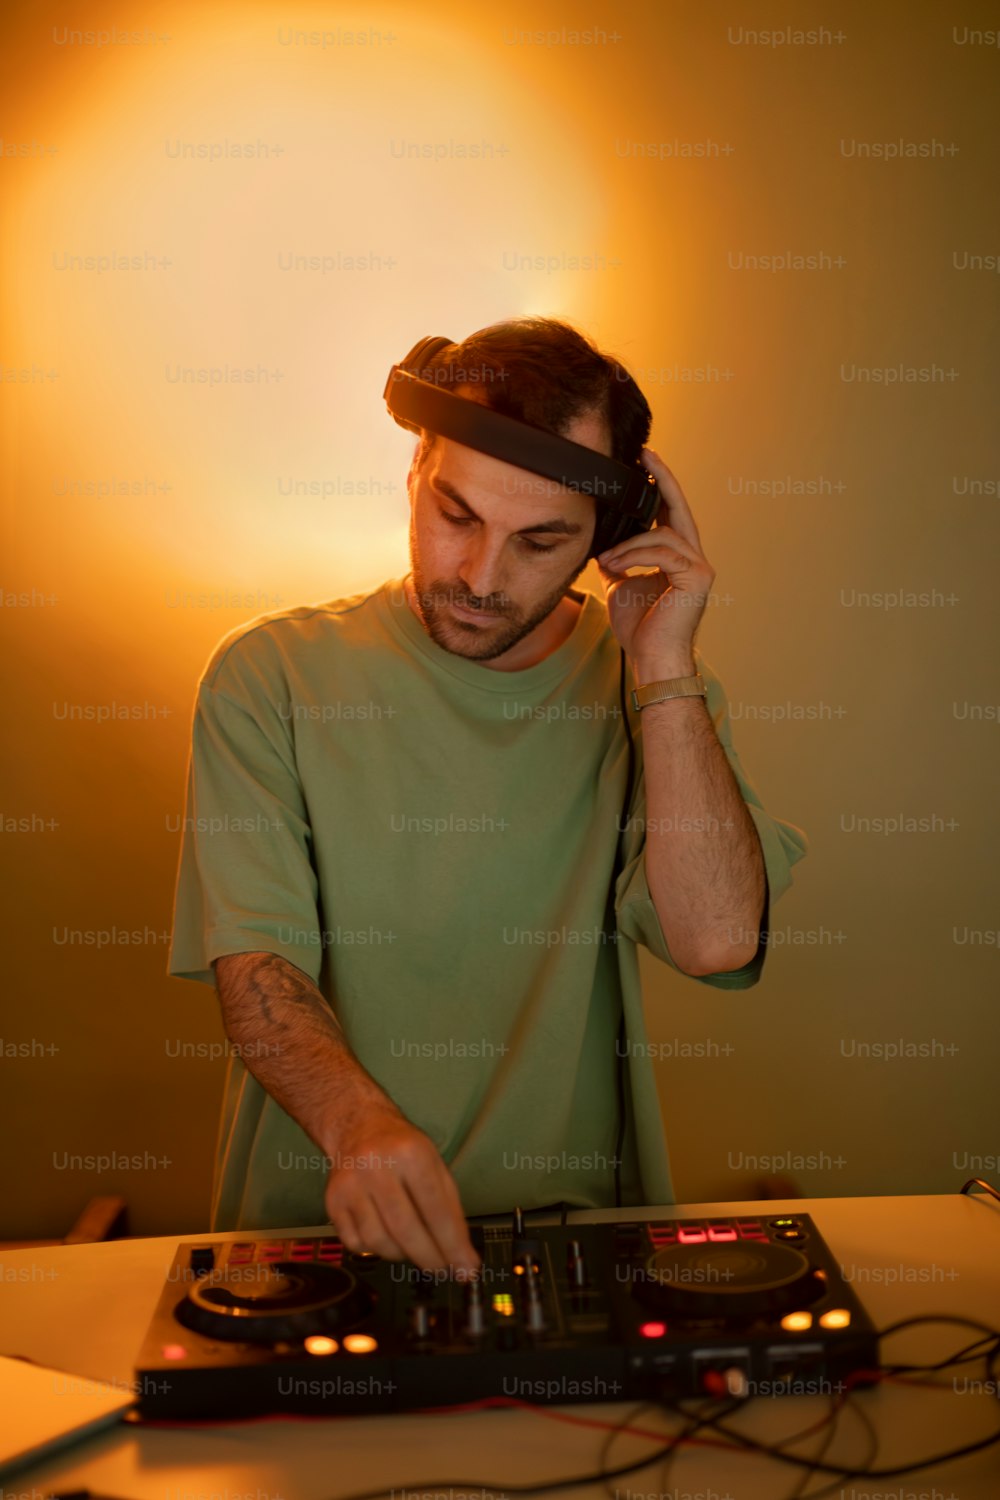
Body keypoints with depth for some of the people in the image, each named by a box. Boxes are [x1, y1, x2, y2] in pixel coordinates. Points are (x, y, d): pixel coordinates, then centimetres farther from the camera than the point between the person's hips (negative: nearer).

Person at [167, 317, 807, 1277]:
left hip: (576, 1217, 1)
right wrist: (357, 1123, -27)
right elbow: (255, 955, -8)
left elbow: (718, 943, -10)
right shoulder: (271, 675, 0)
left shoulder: (650, 693, 4)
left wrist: (663, 664, -11)